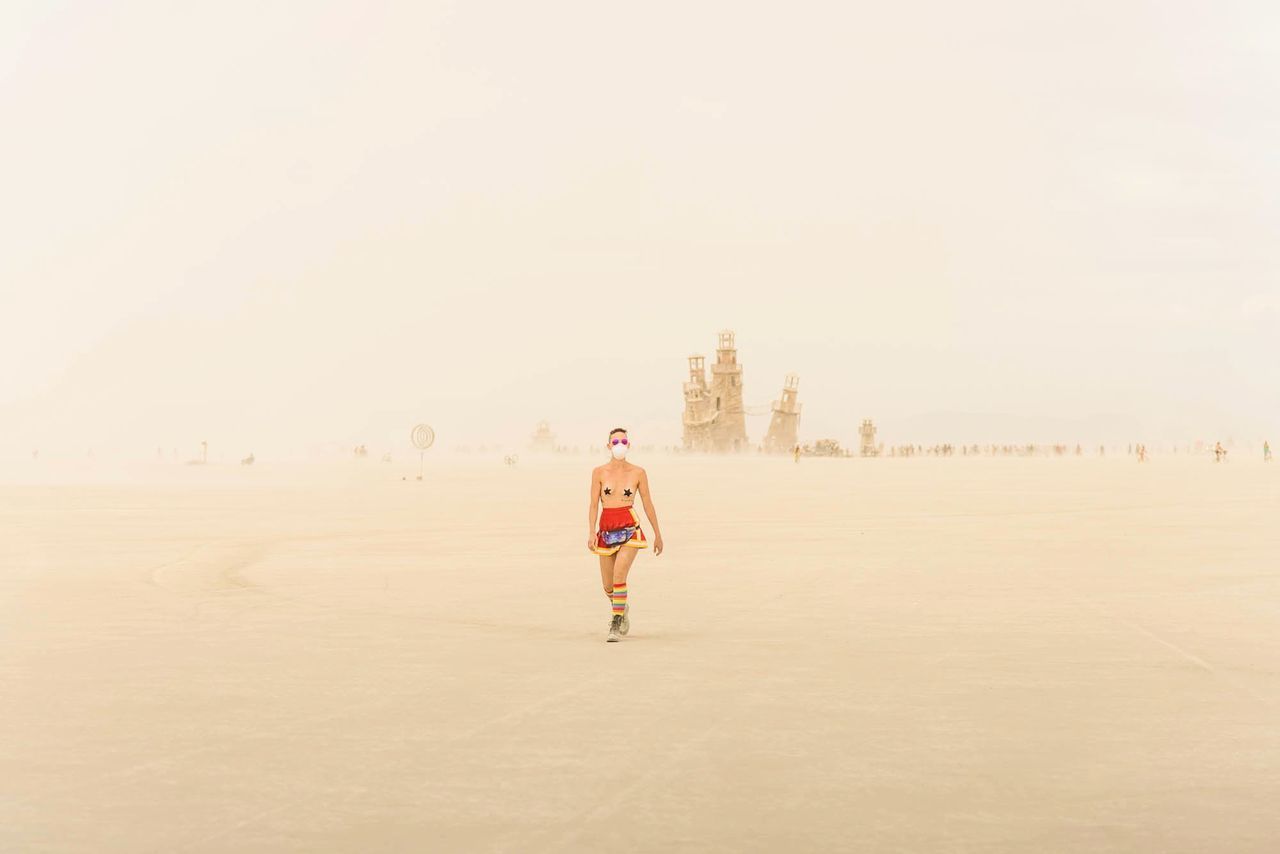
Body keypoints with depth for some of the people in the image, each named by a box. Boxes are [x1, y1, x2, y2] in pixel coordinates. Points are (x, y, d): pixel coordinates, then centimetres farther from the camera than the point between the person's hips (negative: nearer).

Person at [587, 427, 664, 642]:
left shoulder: (638, 473, 0)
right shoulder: (599, 472, 1)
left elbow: (648, 504, 7)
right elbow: (593, 505, -1)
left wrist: (658, 534, 11)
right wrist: (591, 532, -13)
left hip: (630, 529, -2)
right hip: (606, 530, 2)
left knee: (619, 575, -23)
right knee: (607, 586, 11)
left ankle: (616, 626, -15)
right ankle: (621, 608, 44)